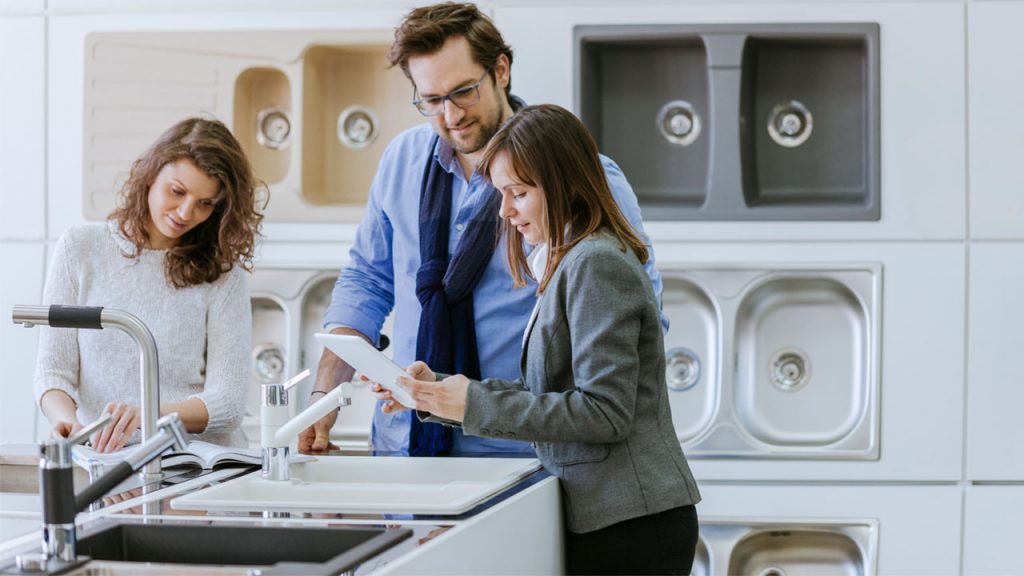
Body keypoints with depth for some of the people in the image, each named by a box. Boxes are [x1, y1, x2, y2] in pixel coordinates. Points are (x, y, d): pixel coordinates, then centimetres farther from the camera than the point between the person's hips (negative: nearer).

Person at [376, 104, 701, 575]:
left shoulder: (595, 263, -13)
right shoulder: (565, 263, 17)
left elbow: (604, 411, -19)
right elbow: (543, 394, 14)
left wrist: (476, 404, -18)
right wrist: (439, 390, 5)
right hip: (603, 516, 9)